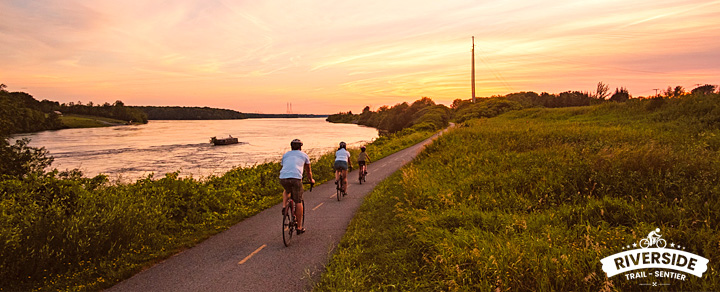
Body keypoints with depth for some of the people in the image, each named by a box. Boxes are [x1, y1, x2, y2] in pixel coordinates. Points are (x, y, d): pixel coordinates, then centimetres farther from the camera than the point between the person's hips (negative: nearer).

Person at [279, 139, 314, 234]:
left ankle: (284, 206, 13)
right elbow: (308, 170, 33)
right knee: (298, 202, 8)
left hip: (283, 178, 3)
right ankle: (299, 227, 14)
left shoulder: (285, 155, 27)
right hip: (296, 178, -3)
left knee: (286, 191, 37)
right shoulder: (304, 155, 22)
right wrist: (311, 180, 52)